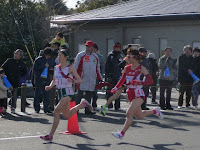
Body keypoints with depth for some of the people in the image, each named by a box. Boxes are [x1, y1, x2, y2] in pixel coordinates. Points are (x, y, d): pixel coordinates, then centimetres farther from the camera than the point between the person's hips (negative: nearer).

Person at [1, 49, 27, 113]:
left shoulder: (22, 64, 4)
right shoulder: (9, 61, 1)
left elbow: (25, 72, 19)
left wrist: (19, 76, 9)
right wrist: (5, 74, -3)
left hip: (15, 82, 1)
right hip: (7, 81, -1)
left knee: (14, 96, 4)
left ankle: (13, 108, 12)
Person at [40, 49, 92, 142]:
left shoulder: (70, 68, -7)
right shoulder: (56, 68, 10)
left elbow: (79, 80, -7)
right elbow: (54, 80, 20)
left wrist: (72, 81, -26)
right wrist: (50, 86, 0)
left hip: (67, 93, -8)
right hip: (60, 92, 8)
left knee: (56, 112, -20)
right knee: (67, 115, 20)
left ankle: (50, 136, -16)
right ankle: (83, 104, 41)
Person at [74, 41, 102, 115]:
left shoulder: (95, 56, 15)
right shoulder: (80, 55, 1)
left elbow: (97, 69, 22)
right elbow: (75, 67, 1)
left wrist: (100, 79, 20)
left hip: (92, 80, 4)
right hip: (82, 79, -4)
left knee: (89, 94, 6)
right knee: (80, 93, -5)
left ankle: (87, 110, 12)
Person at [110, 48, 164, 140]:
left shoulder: (141, 69, -10)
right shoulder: (127, 68, 5)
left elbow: (150, 81, -14)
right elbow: (122, 80, 18)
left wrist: (140, 82, -28)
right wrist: (116, 88, 5)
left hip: (138, 95, -7)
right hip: (130, 94, 7)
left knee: (129, 113, -17)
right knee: (139, 116, 18)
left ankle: (122, 134, -11)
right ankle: (155, 111, 43)